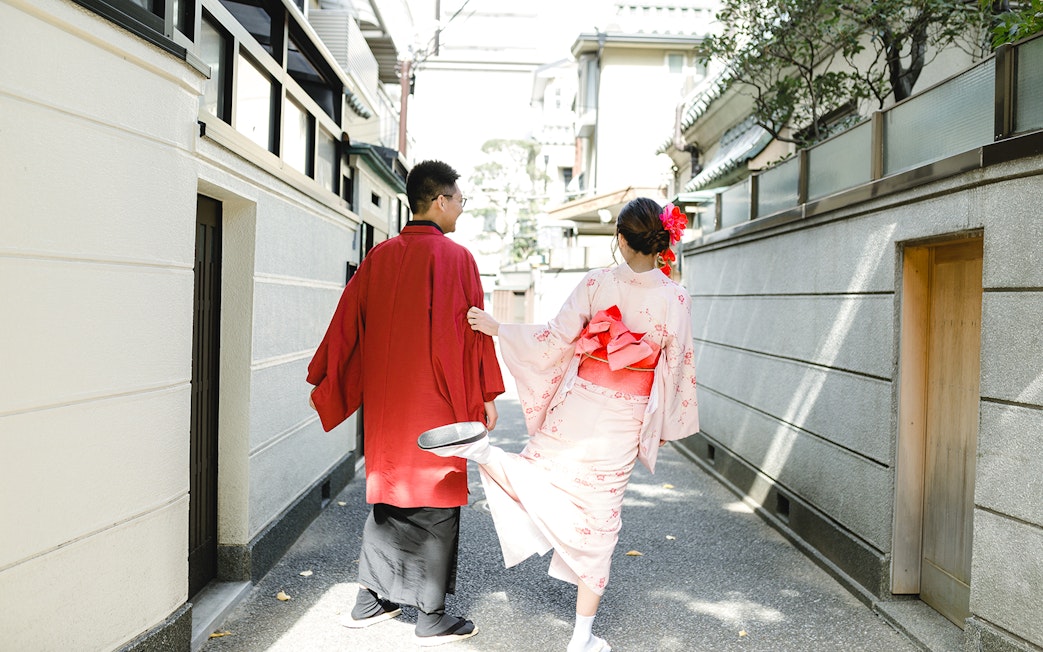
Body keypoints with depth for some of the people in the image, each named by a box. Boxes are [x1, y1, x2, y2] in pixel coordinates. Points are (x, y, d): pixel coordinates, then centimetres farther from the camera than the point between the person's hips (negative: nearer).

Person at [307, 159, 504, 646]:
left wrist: (322, 383, 14)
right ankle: (431, 618, 14)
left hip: (384, 401, 6)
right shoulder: (454, 257, -10)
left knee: (387, 496, 18)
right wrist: (486, 395, -2)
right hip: (438, 404, -6)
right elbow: (474, 331, -10)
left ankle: (370, 601, 26)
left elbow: (347, 322, 8)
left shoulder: (379, 256, 5)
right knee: (435, 502, 5)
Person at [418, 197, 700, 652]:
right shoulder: (675, 298, -5)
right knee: (599, 517, 10)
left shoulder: (597, 283, -7)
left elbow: (556, 338, -9)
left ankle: (480, 449, -20)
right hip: (627, 420, 1)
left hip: (580, 406, -1)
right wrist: (667, 425, 12)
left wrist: (497, 329, 1)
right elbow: (676, 366, 0)